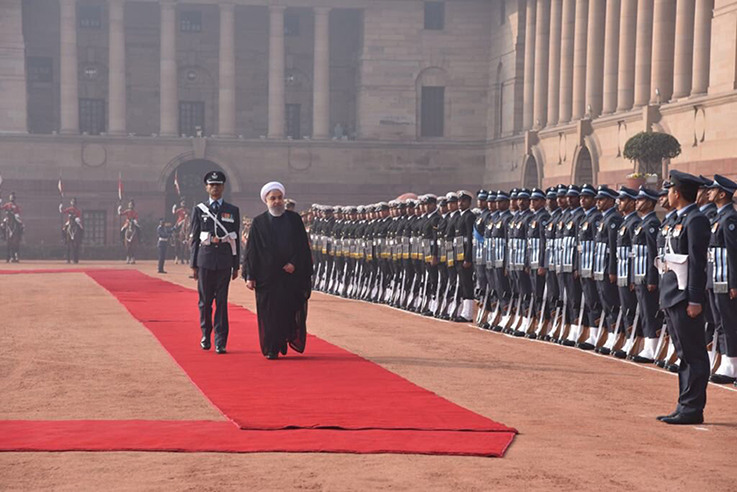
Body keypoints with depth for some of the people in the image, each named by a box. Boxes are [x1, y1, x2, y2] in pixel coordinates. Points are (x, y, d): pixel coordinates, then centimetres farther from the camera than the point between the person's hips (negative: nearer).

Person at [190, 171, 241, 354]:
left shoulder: (233, 210, 8)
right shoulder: (199, 209, 7)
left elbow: (236, 239, 9)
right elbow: (195, 238, 7)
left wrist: (236, 266, 6)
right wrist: (193, 264, 3)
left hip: (224, 260, 0)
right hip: (205, 259, 0)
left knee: (222, 301, -2)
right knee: (205, 300, 5)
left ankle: (221, 342, 0)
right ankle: (206, 334, 24)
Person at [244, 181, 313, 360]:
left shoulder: (294, 219, 7)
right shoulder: (258, 222, 2)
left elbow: (303, 246, 5)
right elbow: (251, 251, 1)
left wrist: (295, 263, -10)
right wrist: (250, 276, -5)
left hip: (292, 274, 1)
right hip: (267, 276, -1)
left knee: (291, 310, 1)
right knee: (270, 314, -1)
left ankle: (292, 339, 19)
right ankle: (272, 349, 5)